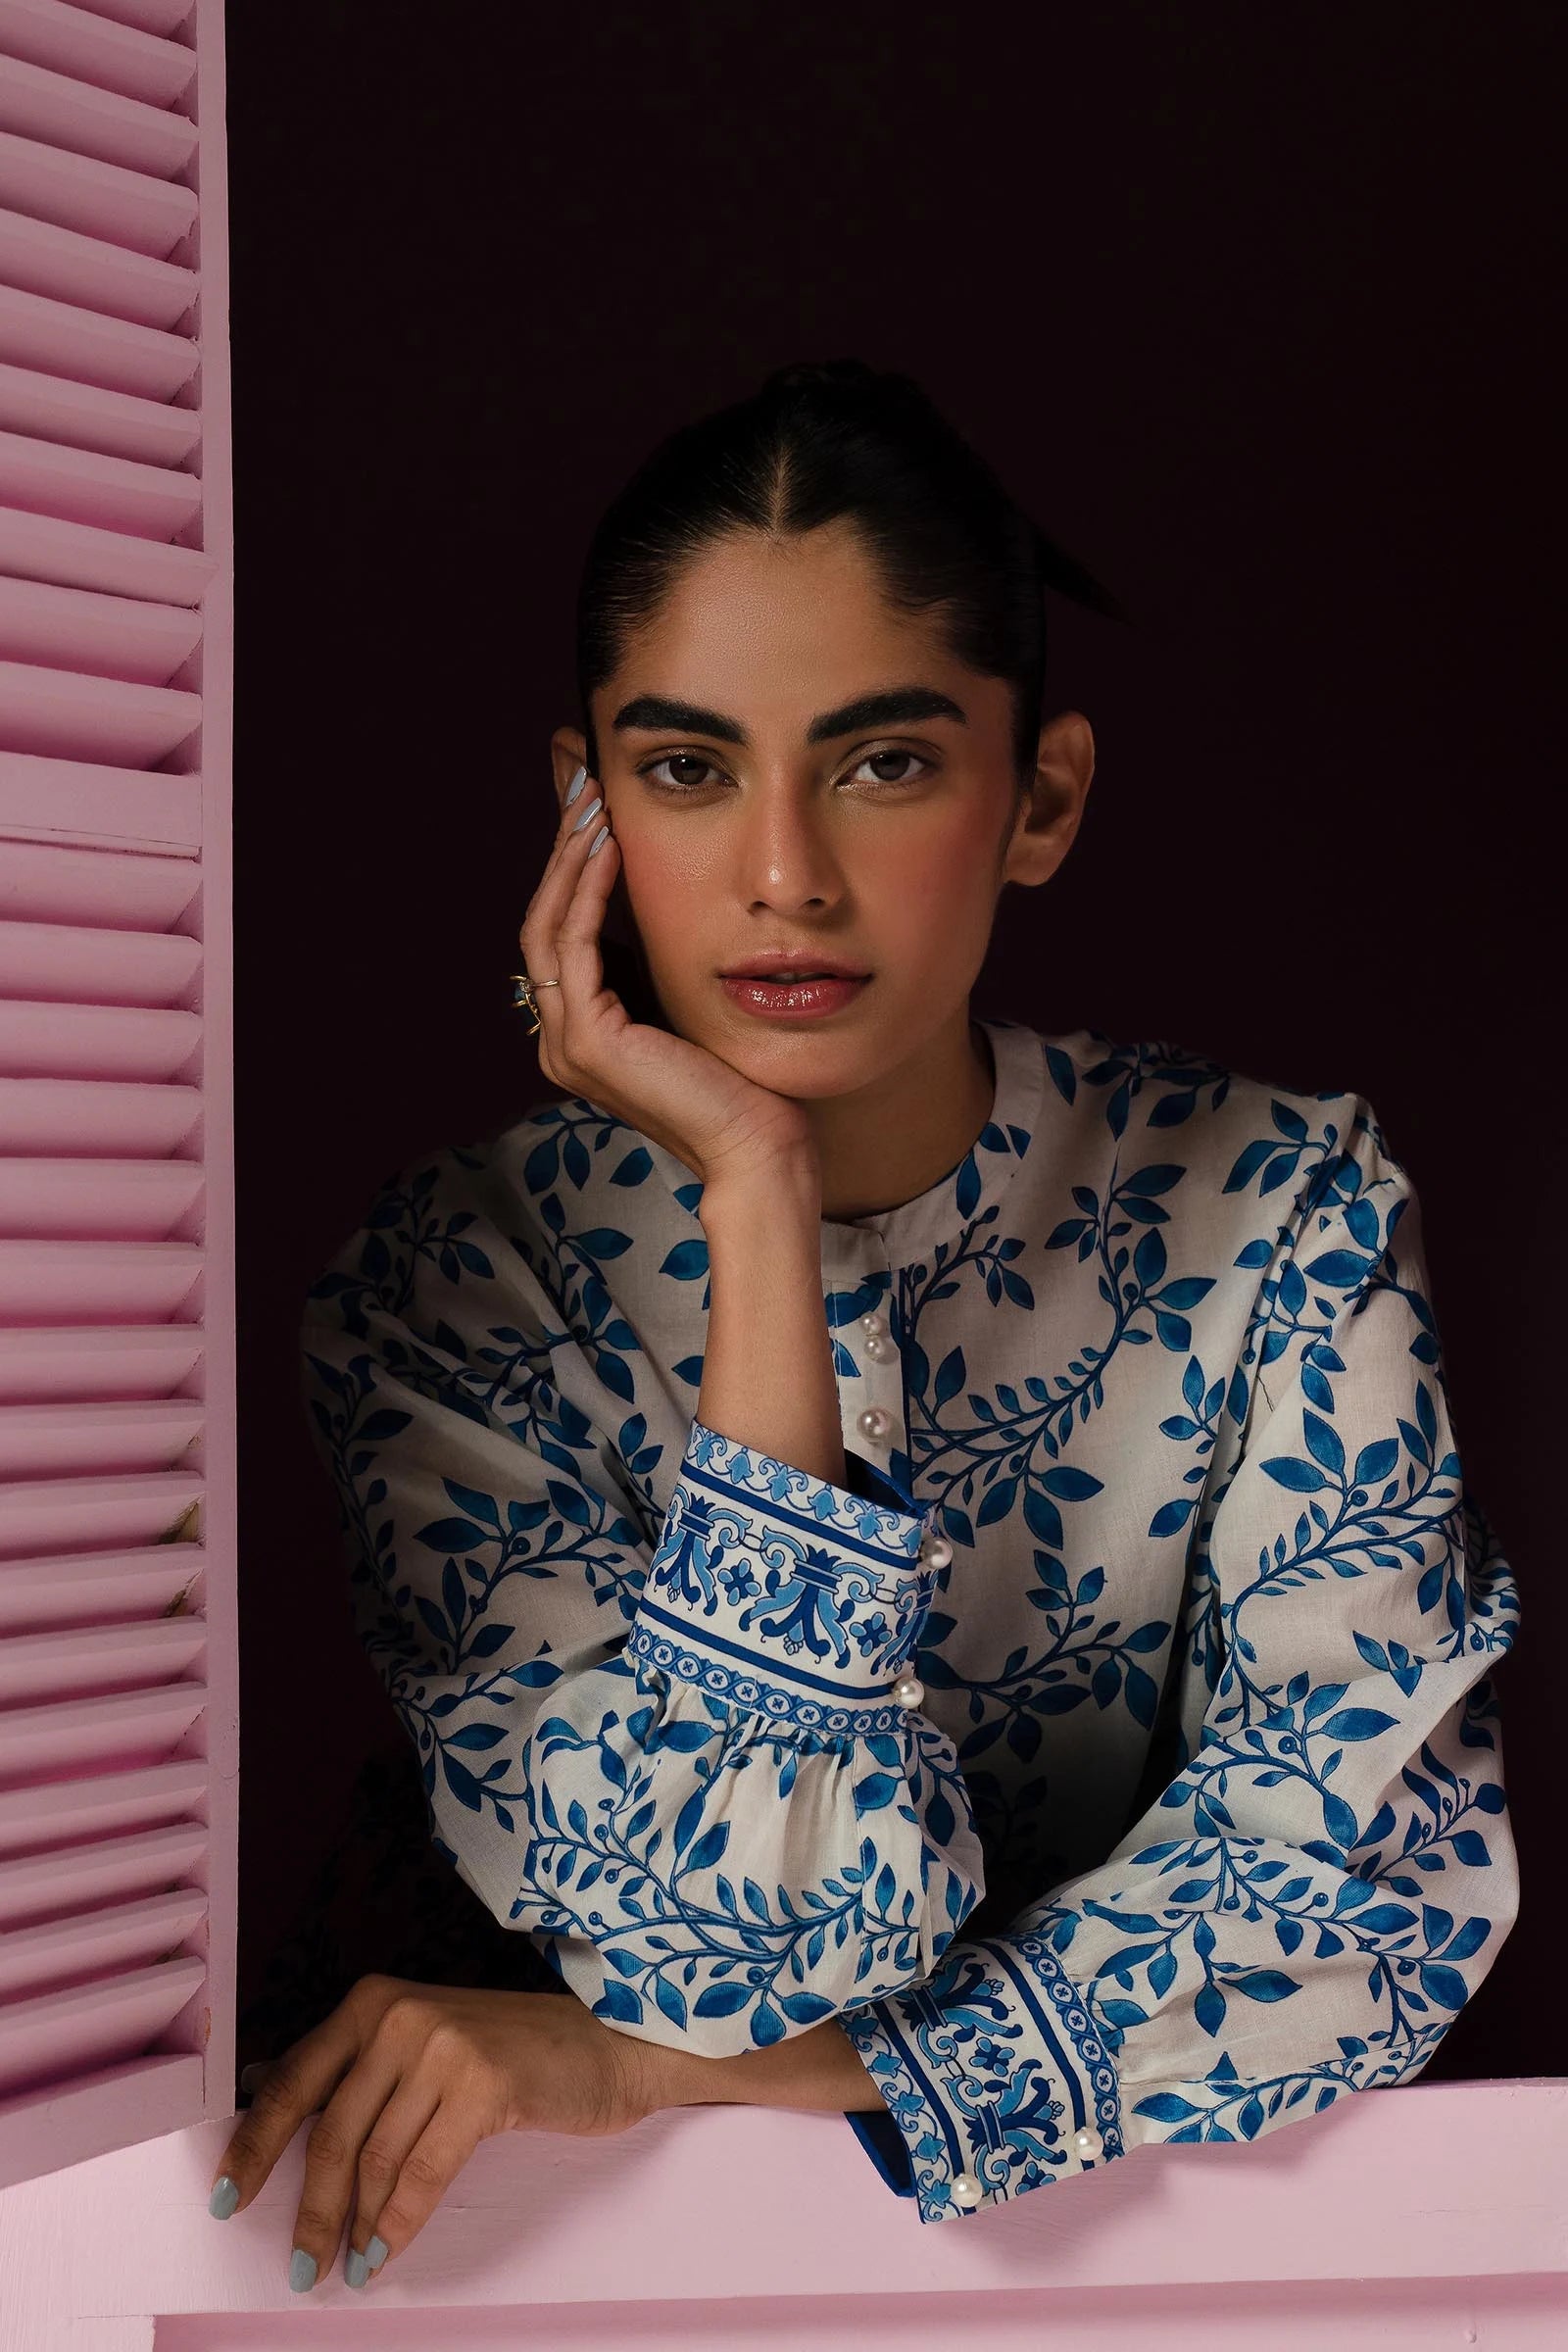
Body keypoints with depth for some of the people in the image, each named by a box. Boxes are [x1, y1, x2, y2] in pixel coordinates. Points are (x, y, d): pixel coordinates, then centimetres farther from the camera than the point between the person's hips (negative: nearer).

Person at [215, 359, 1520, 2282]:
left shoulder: (1278, 1213, -8)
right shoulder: (459, 1281, -11)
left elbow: (1389, 1871, -13)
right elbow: (721, 1951, -20)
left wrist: (702, 2064, -20)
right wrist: (756, 1199, -23)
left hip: (1158, 2204, 1)